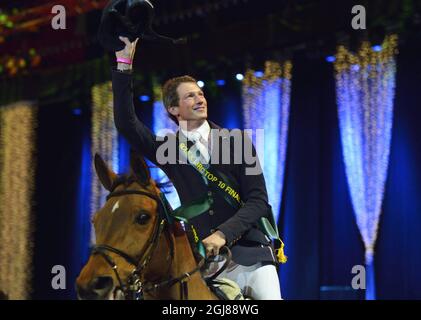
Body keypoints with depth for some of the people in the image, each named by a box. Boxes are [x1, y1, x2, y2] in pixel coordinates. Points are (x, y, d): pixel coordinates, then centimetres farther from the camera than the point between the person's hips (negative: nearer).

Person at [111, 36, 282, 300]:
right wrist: (124, 65, -11)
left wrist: (224, 233, -17)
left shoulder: (237, 143, 5)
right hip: (205, 262, 1)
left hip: (252, 257, 0)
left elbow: (258, 200, -2)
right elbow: (126, 122, -5)